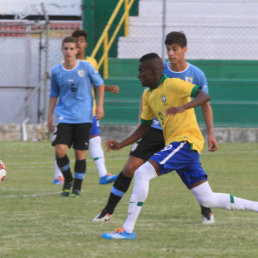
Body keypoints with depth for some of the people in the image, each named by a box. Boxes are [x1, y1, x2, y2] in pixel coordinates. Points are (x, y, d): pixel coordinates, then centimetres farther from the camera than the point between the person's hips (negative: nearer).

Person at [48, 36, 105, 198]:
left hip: (83, 118, -1)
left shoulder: (86, 67, -4)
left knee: (80, 153, 0)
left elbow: (100, 84, 9)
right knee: (60, 151, -13)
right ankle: (68, 180, 12)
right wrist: (50, 117, 13)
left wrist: (100, 106, 2)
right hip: (65, 117, 1)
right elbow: (54, 95, 14)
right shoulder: (56, 72, 2)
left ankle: (77, 187, 14)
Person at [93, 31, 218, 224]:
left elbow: (205, 105, 3)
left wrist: (211, 134, -1)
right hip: (156, 128, 1)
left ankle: (206, 211, 10)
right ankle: (109, 210, 7)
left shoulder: (196, 75, -7)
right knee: (130, 168, -5)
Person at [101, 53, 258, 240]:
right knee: (208, 200, 8)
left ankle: (128, 229, -19)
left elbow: (204, 96, -19)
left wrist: (183, 107, -36)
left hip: (186, 141, -9)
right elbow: (144, 127, 24)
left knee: (142, 173, -20)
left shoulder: (172, 85, -8)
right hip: (176, 146, 9)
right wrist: (121, 145, 13)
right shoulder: (148, 95, 17)